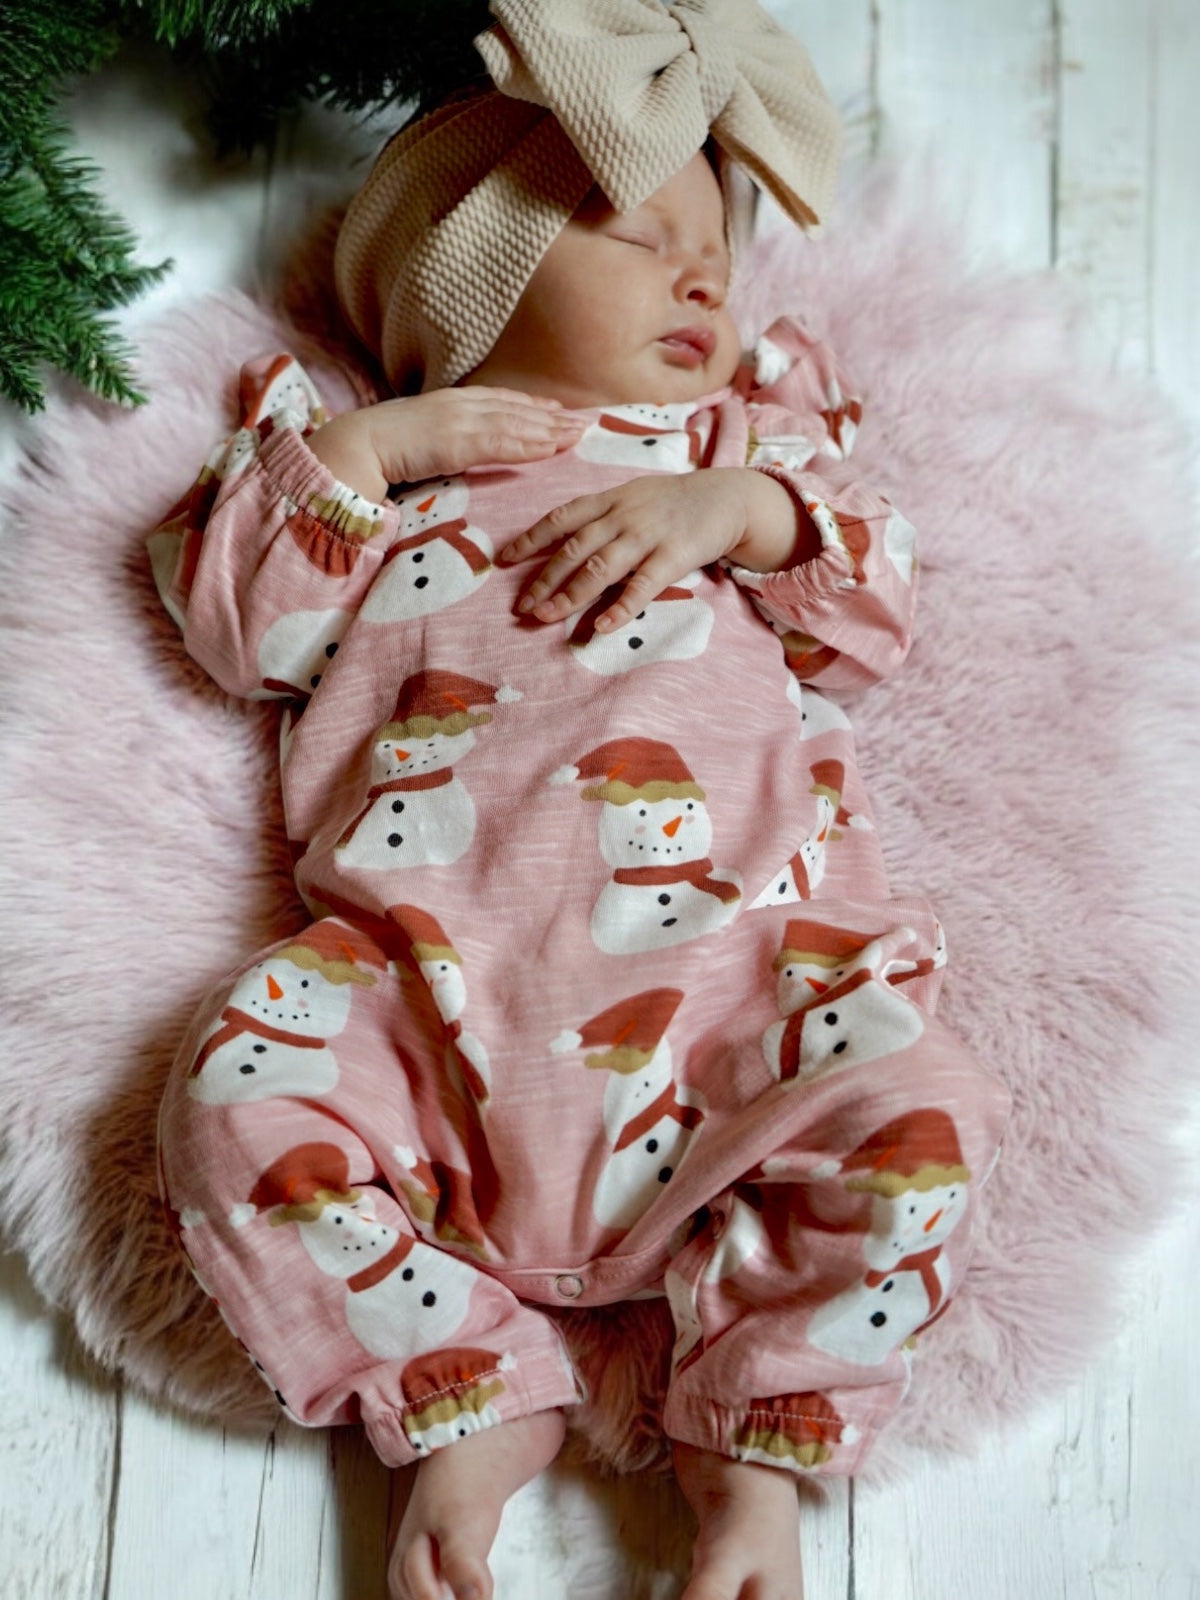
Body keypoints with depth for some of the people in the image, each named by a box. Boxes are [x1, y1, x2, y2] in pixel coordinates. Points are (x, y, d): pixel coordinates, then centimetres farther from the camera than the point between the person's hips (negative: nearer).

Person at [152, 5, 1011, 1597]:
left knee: (916, 1109, -22)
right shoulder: (385, 466, 23)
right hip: (428, 971, 0)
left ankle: (758, 1451, -2)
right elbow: (240, 624, 12)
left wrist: (738, 509, -2)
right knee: (239, 1091, -21)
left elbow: (877, 611, 14)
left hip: (725, 953, 1)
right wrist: (364, 445, 5)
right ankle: (471, 1404, -4)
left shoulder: (747, 439, 27)